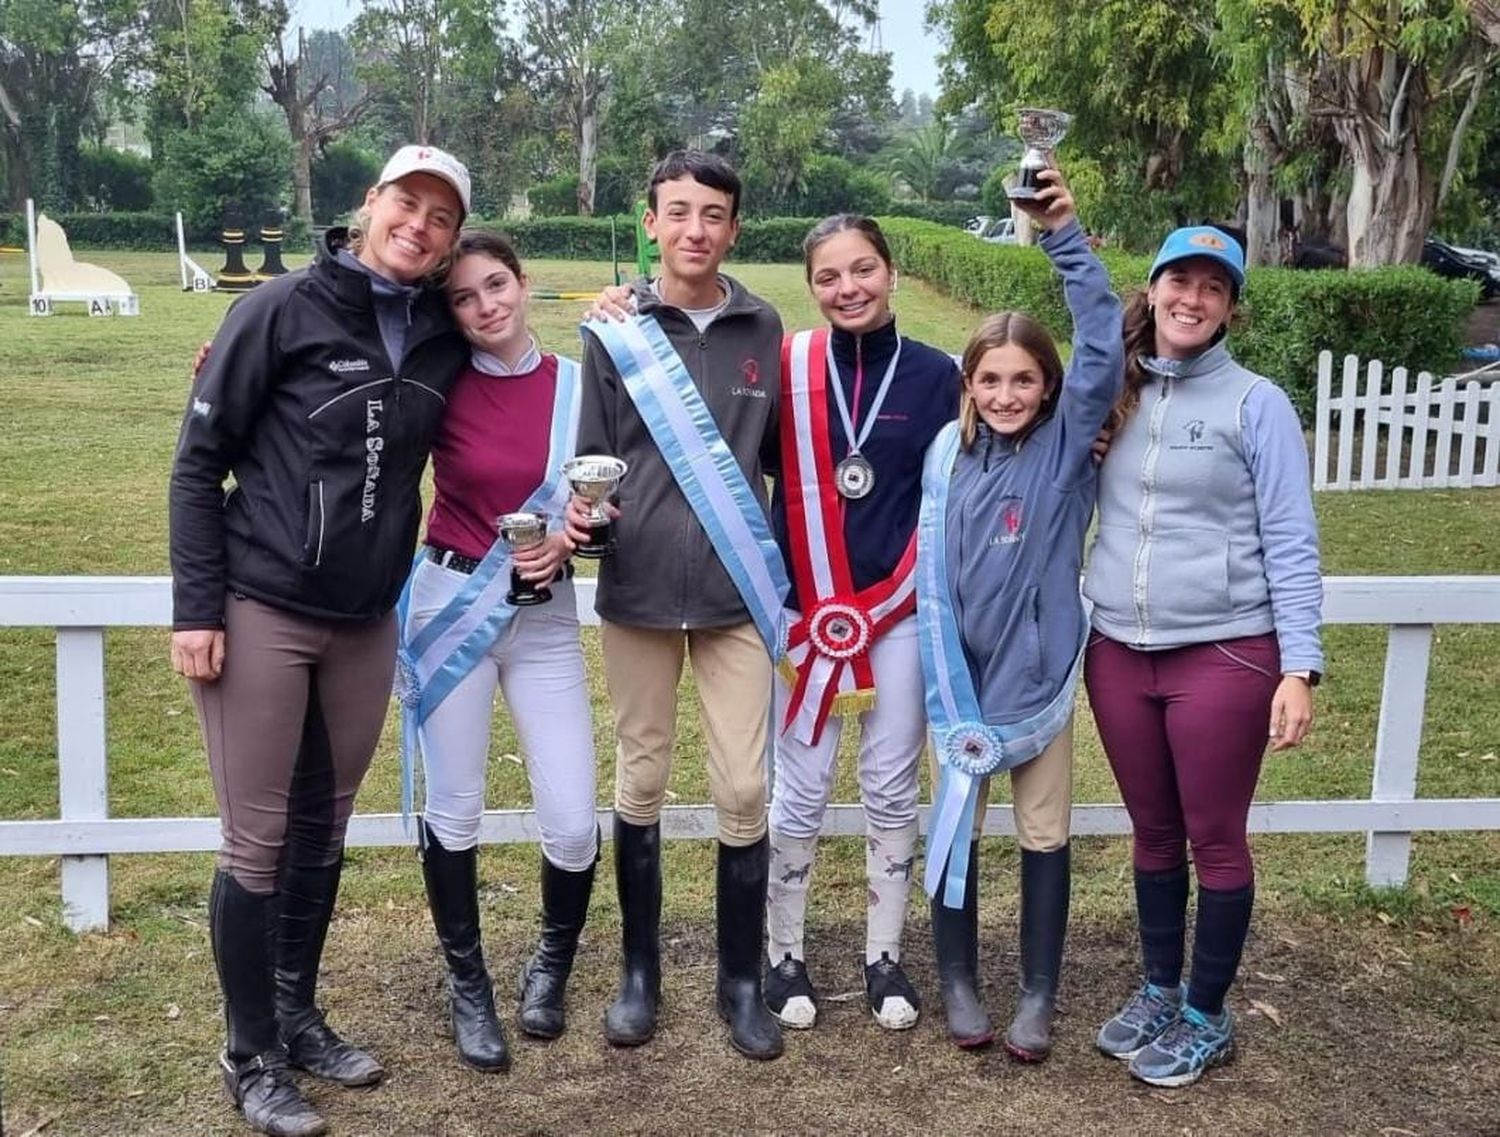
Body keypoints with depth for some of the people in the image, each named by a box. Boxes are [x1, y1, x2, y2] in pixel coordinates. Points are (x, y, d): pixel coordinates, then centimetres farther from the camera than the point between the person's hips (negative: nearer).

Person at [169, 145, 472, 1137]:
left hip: (366, 624, 5)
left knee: (324, 827, 14)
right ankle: (252, 1057, 17)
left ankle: (297, 1015, 32)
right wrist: (196, 606, -12)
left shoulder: (444, 340, 4)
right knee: (259, 840, 1)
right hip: (259, 612, -5)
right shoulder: (283, 310, -9)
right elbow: (199, 460, -7)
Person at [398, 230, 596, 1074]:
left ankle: (552, 963, 26)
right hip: (450, 602, -1)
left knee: (574, 822, -3)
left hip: (547, 616, 1)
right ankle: (469, 987, 26)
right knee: (455, 810, 6)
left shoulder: (577, 384, -1)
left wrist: (569, 538, -14)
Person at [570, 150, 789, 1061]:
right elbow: (590, 457, 1)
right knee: (641, 782, 11)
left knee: (745, 787, 2)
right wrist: (580, 515, -17)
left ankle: (742, 980, 20)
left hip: (738, 590, 1)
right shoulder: (615, 332, 0)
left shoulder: (763, 329, 4)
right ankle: (640, 971, 27)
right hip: (639, 588, 0)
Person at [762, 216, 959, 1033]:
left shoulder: (936, 375, 0)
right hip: (804, 613, -1)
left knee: (892, 791, 10)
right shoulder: (787, 366, -3)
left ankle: (885, 957, 24)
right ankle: (784, 955, 22)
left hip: (902, 615, 1)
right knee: (800, 794, 6)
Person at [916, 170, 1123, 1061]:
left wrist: (1067, 238, -29)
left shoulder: (1067, 443, -7)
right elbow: (933, 575, -3)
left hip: (1043, 669, 0)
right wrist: (953, 701, -9)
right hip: (961, 670, 1)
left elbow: (1104, 347, -22)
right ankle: (959, 981, 28)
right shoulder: (950, 452, -5)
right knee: (958, 828, 11)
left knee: (1046, 834, 10)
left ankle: (1039, 997, 24)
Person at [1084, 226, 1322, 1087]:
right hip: (1119, 653, 4)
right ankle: (1159, 989, 33)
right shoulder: (1113, 394, 6)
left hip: (1225, 655, -4)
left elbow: (1291, 543, -7)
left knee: (1216, 839, 7)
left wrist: (1300, 665, -13)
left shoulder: (1256, 403, -6)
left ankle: (1208, 1016, 23)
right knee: (1154, 833, 16)